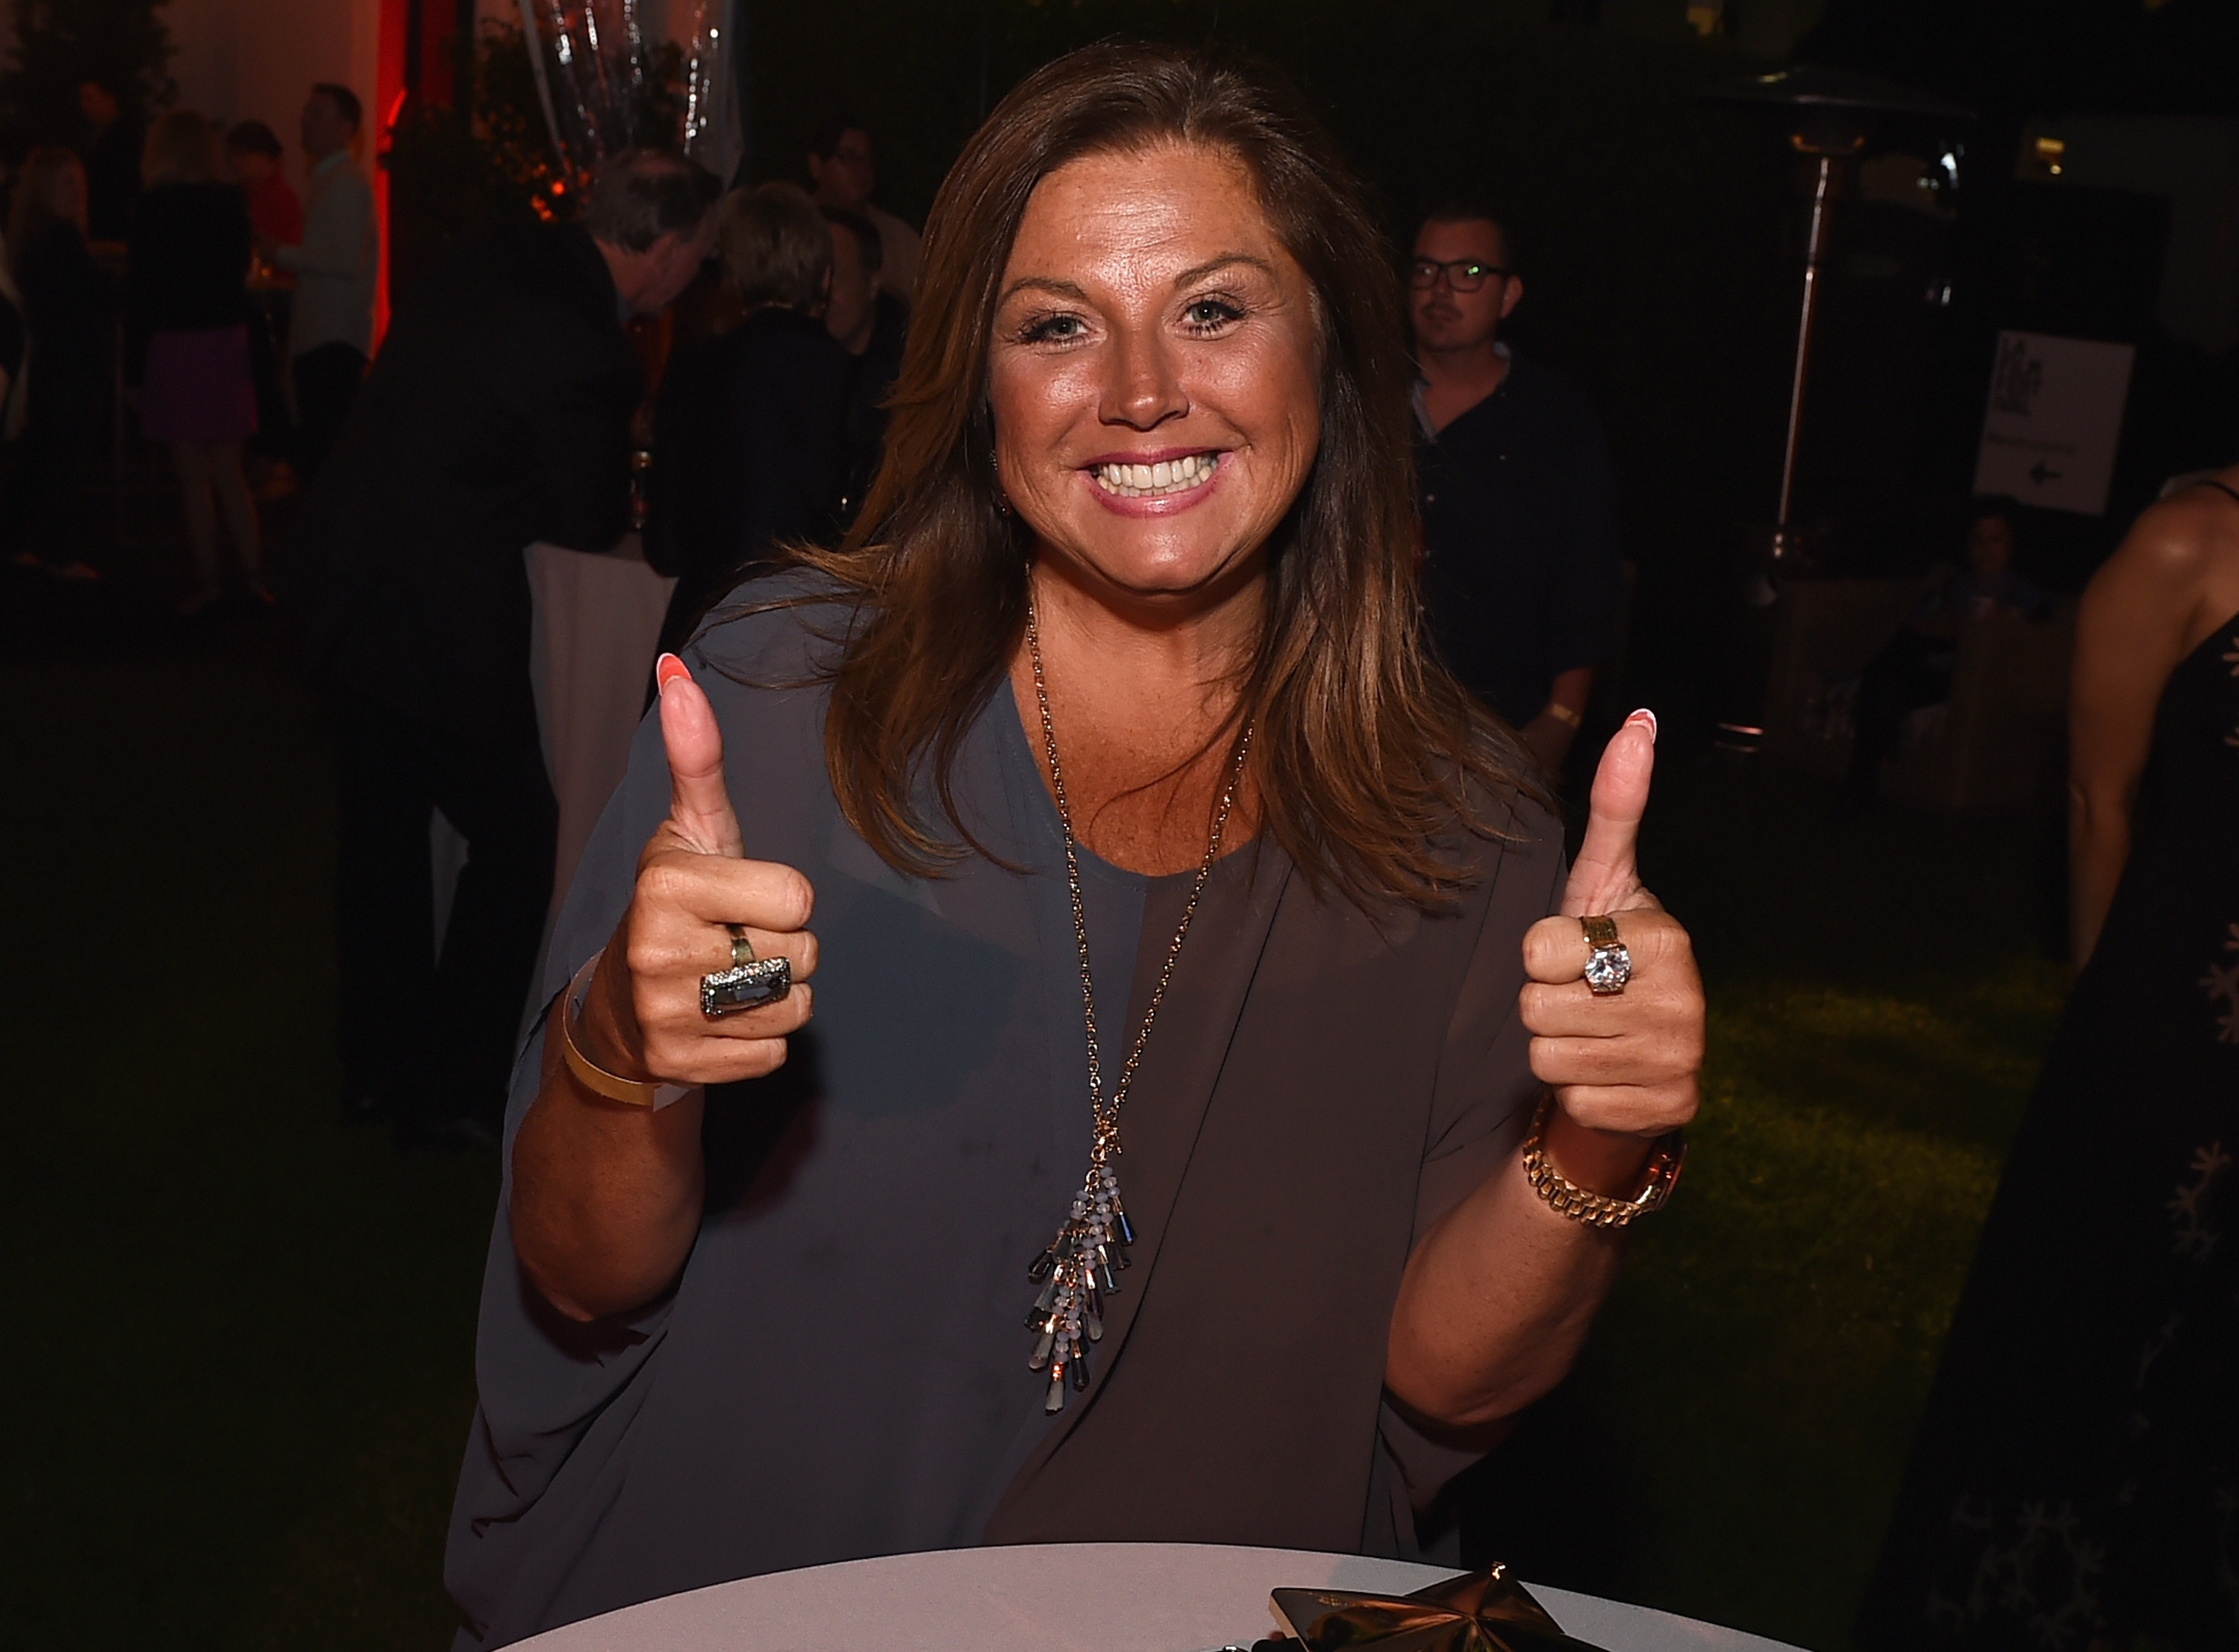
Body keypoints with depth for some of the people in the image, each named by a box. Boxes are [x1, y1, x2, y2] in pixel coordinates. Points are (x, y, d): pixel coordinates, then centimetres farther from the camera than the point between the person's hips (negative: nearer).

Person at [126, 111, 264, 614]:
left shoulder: (152, 207, -7)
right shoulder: (232, 203, 3)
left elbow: (139, 287, -6)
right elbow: (240, 274, 9)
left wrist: (133, 360, -2)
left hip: (172, 344, -4)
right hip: (227, 340, 4)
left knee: (193, 476, 2)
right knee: (228, 471, 11)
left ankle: (207, 578, 4)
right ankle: (253, 573, 6)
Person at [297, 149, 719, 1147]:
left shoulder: (492, 258, 3)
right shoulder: (585, 351, -23)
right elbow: (592, 522, -11)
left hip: (351, 576, 9)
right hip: (436, 623, -9)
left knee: (382, 829, 19)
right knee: (516, 840, 6)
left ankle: (378, 1068, 34)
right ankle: (449, 1090, 16)